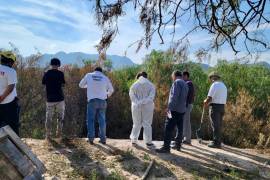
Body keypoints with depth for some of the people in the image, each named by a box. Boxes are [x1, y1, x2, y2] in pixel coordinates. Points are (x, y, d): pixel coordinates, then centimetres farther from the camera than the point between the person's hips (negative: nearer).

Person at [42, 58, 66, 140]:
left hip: (50, 99, 2)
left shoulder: (46, 74, 0)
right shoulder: (60, 73, -7)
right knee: (60, 117, 13)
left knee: (49, 117, 10)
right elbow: (63, 84, 1)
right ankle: (59, 133, 17)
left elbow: (43, 83, 9)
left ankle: (48, 135, 12)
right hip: (60, 98, -2)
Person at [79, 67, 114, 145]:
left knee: (90, 120, 5)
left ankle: (91, 138, 1)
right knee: (102, 120, 7)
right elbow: (111, 90, 15)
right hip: (102, 101, 2)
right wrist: (108, 95, 36)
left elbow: (81, 85, 15)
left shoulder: (88, 75, 5)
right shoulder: (105, 78, 7)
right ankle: (103, 139, 7)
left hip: (92, 101, -1)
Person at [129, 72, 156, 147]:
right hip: (147, 107, -1)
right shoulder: (151, 85, 3)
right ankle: (148, 141, 8)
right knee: (147, 124, 6)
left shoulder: (134, 85, 4)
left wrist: (138, 103, -13)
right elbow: (151, 96, -9)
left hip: (136, 107, 1)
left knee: (136, 124, 12)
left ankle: (134, 140, 15)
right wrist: (145, 101, -14)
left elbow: (132, 95, -7)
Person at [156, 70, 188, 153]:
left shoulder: (177, 82, -9)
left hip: (175, 110, -9)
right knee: (180, 128, 14)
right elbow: (184, 97, 16)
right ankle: (178, 145, 23)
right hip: (182, 110, 9)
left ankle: (166, 147, -8)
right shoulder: (185, 84, 19)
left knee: (168, 128, -8)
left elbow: (174, 96, -20)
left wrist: (169, 107, -22)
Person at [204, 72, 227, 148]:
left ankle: (216, 142, 2)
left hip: (215, 107, -8)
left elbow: (209, 98, -17)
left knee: (215, 125, -3)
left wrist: (206, 103, 4)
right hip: (222, 106, 8)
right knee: (219, 125, 13)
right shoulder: (224, 85, 16)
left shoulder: (214, 85, -10)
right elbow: (224, 98, 14)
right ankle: (218, 142, 20)